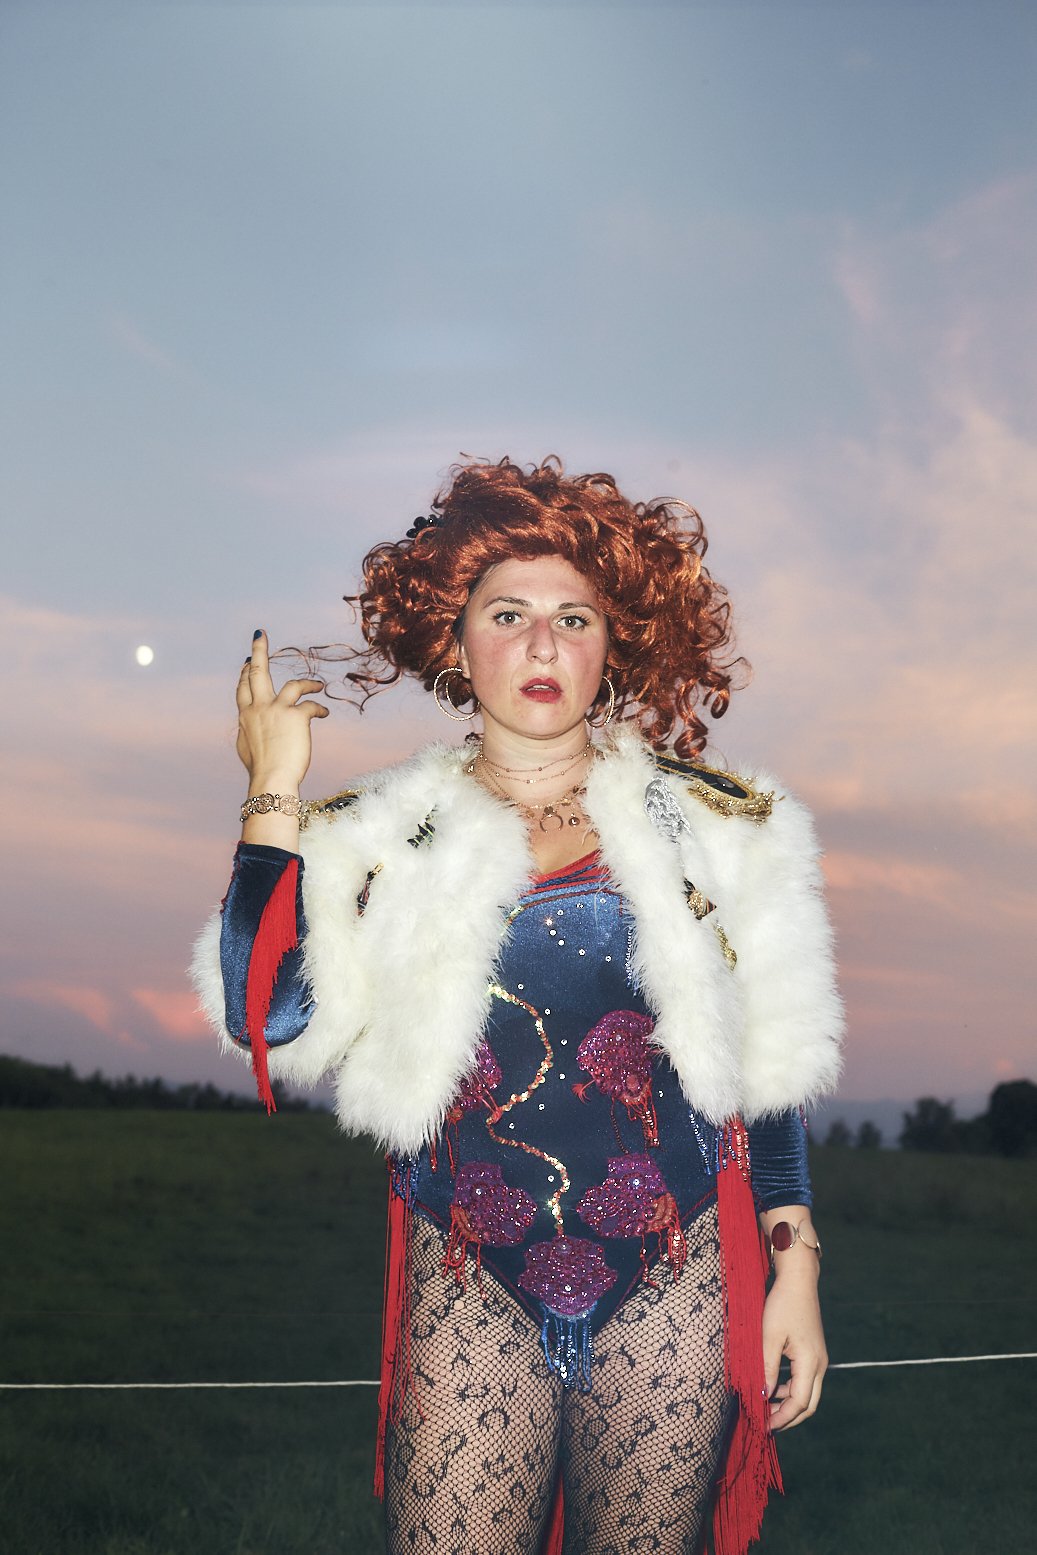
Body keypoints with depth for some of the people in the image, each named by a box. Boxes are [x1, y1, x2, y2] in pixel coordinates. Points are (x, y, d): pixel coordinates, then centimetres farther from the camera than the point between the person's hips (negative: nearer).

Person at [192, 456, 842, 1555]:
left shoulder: (711, 827, 3)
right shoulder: (383, 837, 1)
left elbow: (771, 1069, 6)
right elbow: (267, 1020, -13)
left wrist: (796, 1270, 2)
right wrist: (274, 792, -10)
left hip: (674, 1291, 1)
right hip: (469, 1297, 0)